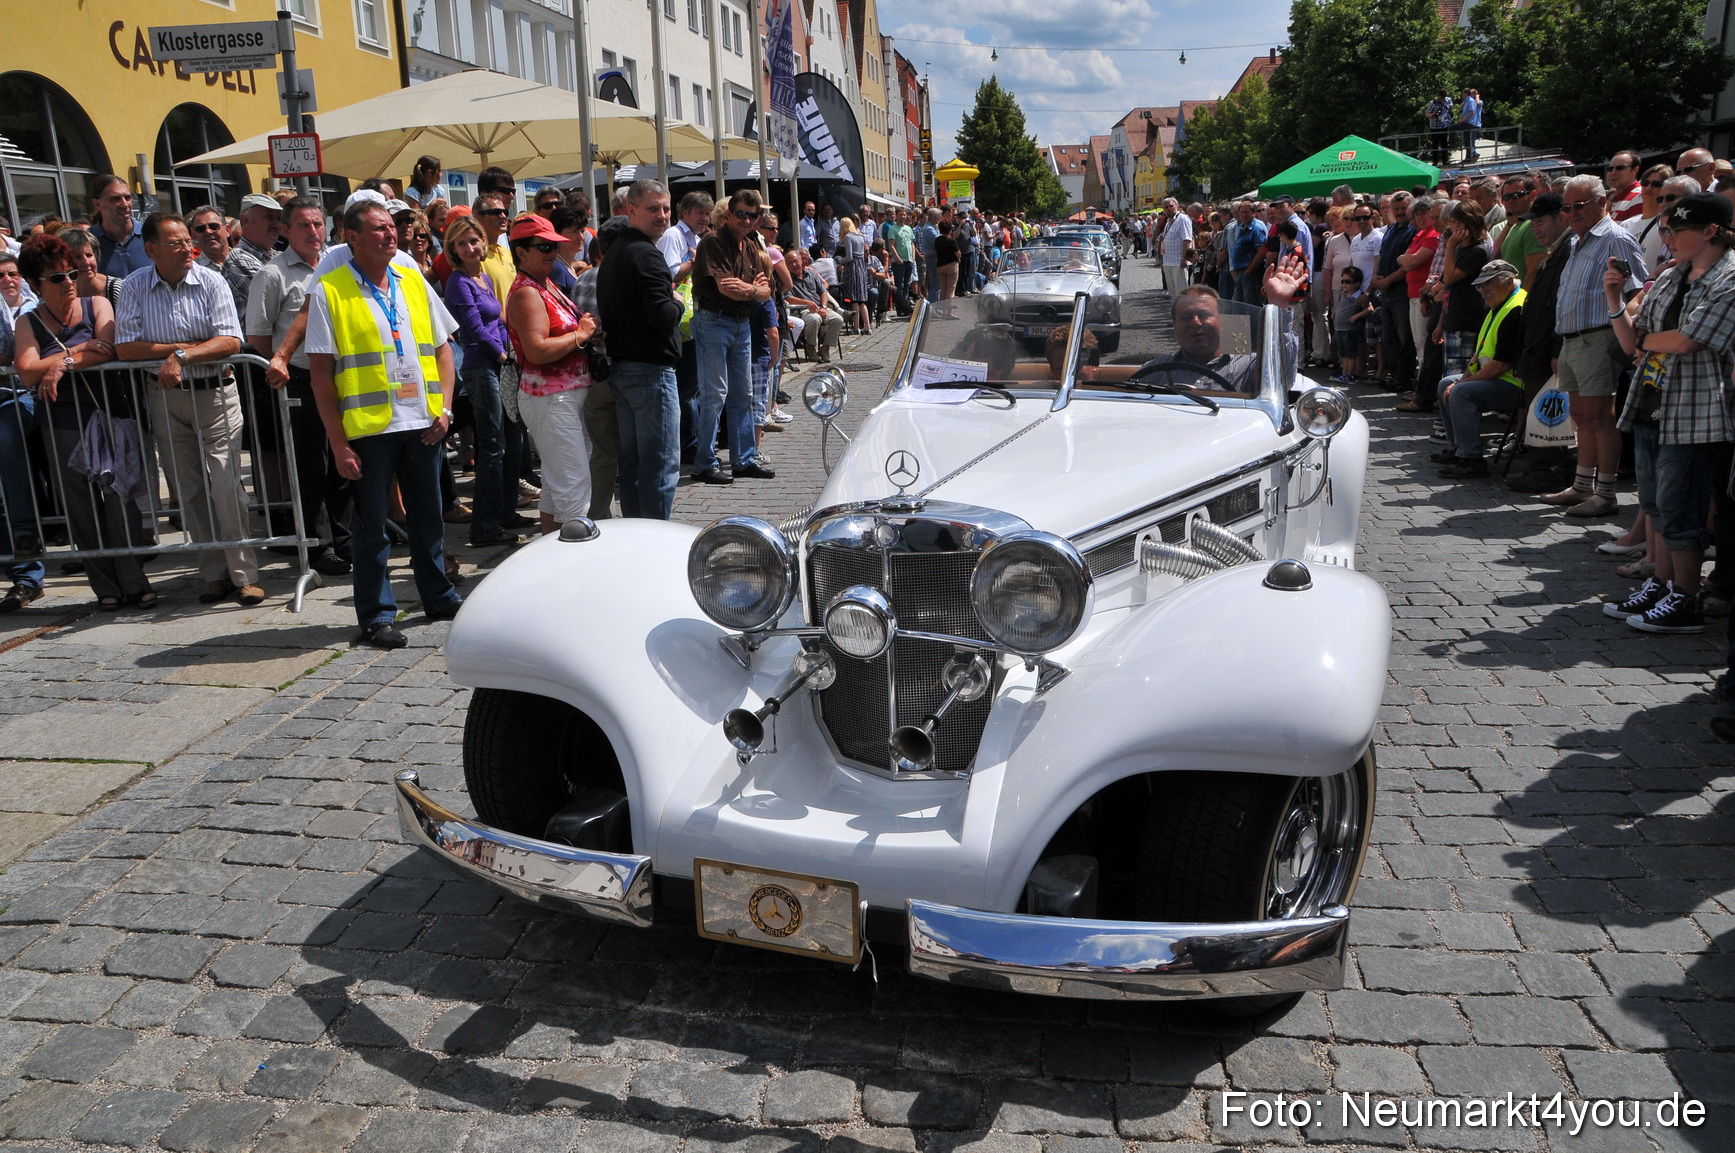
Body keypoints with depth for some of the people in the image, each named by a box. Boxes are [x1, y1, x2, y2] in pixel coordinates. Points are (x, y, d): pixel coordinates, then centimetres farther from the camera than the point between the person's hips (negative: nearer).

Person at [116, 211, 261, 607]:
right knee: (190, 492, 6)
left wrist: (182, 357, -23)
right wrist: (182, 346, -13)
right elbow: (125, 347, -5)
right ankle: (215, 573, 15)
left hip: (215, 394, -2)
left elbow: (231, 341, -14)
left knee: (226, 486, -9)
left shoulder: (210, 282, -5)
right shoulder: (135, 287, 0)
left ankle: (244, 574, -3)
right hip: (166, 399, 3)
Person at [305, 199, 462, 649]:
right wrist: (338, 442, -11)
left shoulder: (413, 283, 11)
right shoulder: (329, 292, -4)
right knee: (371, 524, 4)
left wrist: (445, 406, 0)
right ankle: (377, 616, 14)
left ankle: (439, 598, 29)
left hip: (423, 423, 4)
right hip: (368, 427, -4)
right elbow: (321, 373, -6)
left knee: (427, 515, 15)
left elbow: (443, 346, 14)